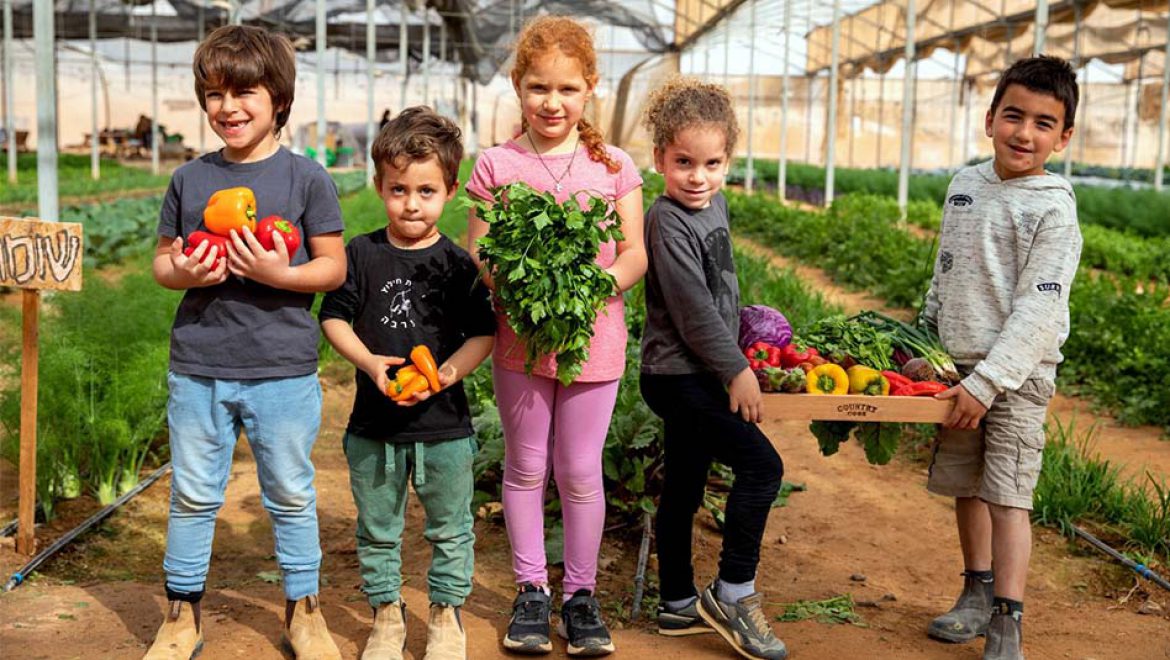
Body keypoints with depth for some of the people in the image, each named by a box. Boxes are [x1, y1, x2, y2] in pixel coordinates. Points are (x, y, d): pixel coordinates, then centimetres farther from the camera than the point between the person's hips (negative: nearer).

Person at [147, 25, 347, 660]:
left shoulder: (306, 177, -2)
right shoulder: (190, 178, 7)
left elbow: (334, 267, -2)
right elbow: (161, 260, 12)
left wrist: (280, 274, -19)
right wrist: (184, 273, -10)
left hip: (283, 372, -2)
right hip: (197, 368, 3)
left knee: (291, 496, 10)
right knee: (192, 495, 11)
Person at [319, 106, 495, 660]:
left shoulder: (458, 264, -5)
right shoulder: (361, 255, -1)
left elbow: (484, 333, -4)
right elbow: (333, 317, 0)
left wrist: (447, 372, -20)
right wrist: (369, 361, -16)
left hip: (445, 425, -1)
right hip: (373, 425, 1)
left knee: (450, 528, 12)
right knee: (377, 528, 14)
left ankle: (447, 614, 30)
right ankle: (386, 614, 32)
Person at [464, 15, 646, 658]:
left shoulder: (613, 165, 3)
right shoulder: (497, 164, 0)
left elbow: (635, 252, 2)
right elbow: (474, 255, -1)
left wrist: (605, 281, -18)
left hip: (594, 335, 0)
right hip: (519, 335, 0)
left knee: (580, 470, 6)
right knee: (526, 466, 10)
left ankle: (581, 594, 21)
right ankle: (531, 591, 24)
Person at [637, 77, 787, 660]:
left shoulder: (715, 203, 10)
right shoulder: (668, 222, -17)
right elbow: (693, 310, -20)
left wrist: (735, 356, 24)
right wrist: (736, 371, -16)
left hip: (701, 375, 9)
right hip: (677, 375, -9)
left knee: (683, 490, 14)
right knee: (761, 464, -13)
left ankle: (678, 605, 25)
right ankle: (732, 592, -3)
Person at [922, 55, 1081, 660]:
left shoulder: (1053, 210, -12)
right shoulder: (965, 185, 7)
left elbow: (1038, 311, -17)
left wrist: (988, 381, -21)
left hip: (1017, 373, -6)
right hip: (957, 365, 6)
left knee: (1007, 495, -7)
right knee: (965, 486, 13)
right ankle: (978, 592, 30)